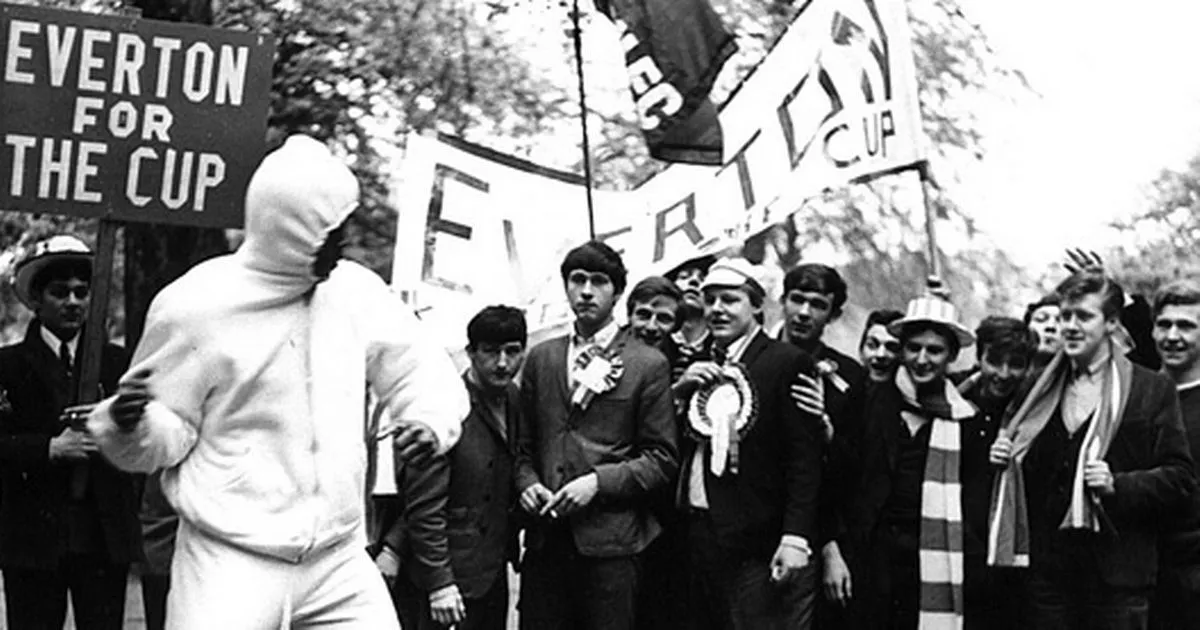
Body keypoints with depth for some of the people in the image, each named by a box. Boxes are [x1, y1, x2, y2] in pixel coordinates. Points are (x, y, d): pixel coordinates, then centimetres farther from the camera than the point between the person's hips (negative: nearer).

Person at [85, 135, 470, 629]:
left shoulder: (355, 289, 3)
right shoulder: (196, 305, -8)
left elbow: (426, 375, 12)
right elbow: (167, 436, -3)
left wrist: (431, 421, -9)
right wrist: (130, 424, -25)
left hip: (338, 560, 4)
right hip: (233, 563, -4)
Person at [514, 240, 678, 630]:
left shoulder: (648, 365, 3)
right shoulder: (540, 359, 15)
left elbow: (663, 459, 0)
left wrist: (598, 482, -12)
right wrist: (527, 482, -1)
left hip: (610, 541, -3)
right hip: (545, 540, 3)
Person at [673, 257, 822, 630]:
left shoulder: (788, 363, -5)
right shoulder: (698, 369, 16)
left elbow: (805, 459, -10)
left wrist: (795, 539, -18)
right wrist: (679, 389, -1)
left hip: (759, 544, -6)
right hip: (697, 536, 6)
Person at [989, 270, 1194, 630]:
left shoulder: (1153, 390, 0)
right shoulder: (1041, 391, 13)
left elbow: (1179, 477, -3)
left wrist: (1118, 485, -17)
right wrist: (1007, 460, 2)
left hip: (1117, 573, -4)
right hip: (1047, 568, 4)